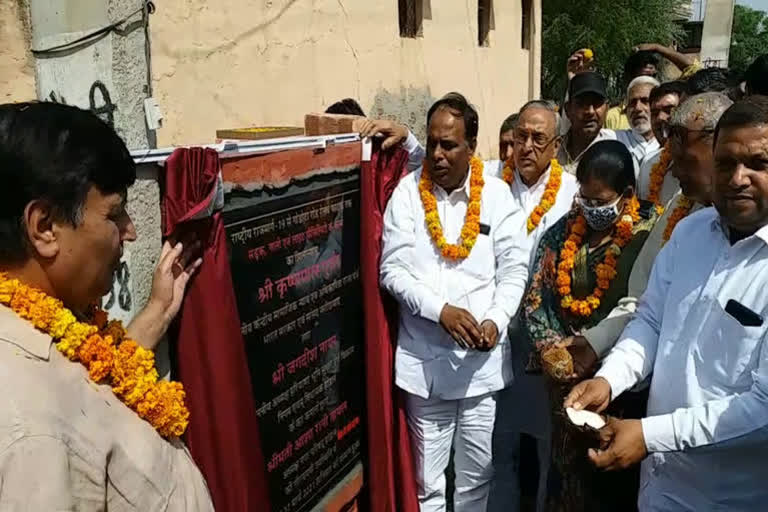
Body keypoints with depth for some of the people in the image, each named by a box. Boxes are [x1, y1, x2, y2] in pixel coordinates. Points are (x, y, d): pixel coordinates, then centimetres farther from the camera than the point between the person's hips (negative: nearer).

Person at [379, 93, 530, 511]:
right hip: (424, 359, 0)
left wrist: (496, 320, -15)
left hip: (483, 358, 1)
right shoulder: (407, 192, -2)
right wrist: (440, 310, -17)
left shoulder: (496, 194, -1)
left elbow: (514, 268, 1)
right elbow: (392, 269, -5)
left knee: (477, 476, 15)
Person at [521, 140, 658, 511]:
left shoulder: (648, 235, -9)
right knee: (568, 468, 16)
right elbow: (534, 299, 5)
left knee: (614, 479, 9)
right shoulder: (563, 232, 5)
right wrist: (552, 351, -6)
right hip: (565, 376, 4)